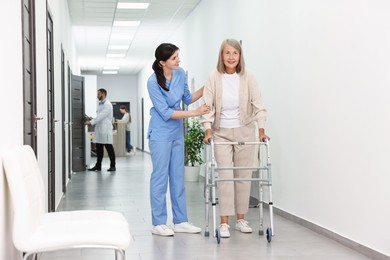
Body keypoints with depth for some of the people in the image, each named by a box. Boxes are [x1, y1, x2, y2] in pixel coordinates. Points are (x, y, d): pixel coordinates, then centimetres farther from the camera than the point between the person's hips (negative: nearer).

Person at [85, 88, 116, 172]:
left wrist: (91, 122, -18)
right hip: (99, 129, 9)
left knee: (109, 148, -2)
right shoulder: (100, 104, 17)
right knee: (99, 149, 9)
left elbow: (101, 116, -18)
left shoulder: (107, 104, -11)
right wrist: (93, 121, 5)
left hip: (105, 129, -8)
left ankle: (112, 166, 4)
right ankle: (98, 166, 14)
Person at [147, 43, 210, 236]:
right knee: (160, 176, -2)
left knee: (178, 177, 9)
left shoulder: (180, 73, 0)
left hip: (177, 132, 6)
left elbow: (187, 99, 13)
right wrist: (194, 113, -20)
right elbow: (165, 112, -18)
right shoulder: (153, 82, -18)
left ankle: (180, 221, 16)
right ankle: (158, 223, 7)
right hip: (161, 133, -6)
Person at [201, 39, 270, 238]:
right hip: (222, 133, -1)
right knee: (225, 175, -6)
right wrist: (208, 130, -17)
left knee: (244, 175, 7)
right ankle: (224, 222, -2)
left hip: (245, 132, 2)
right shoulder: (214, 78, -7)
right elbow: (208, 106, -7)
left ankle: (241, 219, 18)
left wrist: (261, 129, -12)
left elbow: (258, 105, -4)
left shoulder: (248, 78, -5)